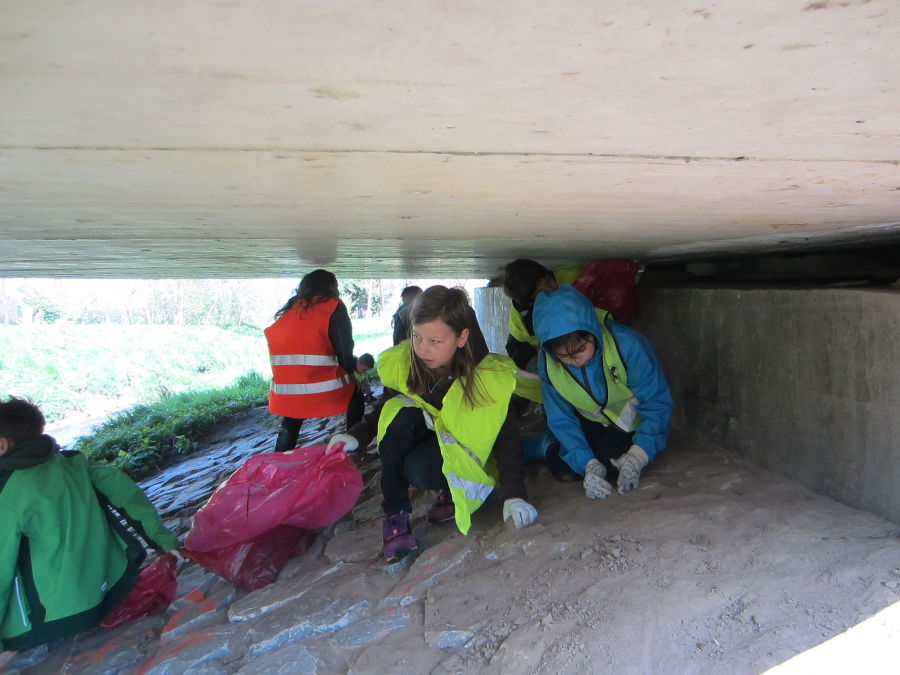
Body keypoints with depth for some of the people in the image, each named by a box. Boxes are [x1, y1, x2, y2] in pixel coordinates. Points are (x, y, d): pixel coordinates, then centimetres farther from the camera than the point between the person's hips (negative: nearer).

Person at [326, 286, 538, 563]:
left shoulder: (491, 378, -24)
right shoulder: (400, 363, -17)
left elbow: (507, 439, -16)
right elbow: (384, 411, 1)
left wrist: (513, 495, -27)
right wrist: (357, 436, -18)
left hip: (463, 454, -3)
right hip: (425, 438, 3)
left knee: (420, 470, -36)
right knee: (400, 413, -31)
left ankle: (452, 494, 1)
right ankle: (395, 514, -18)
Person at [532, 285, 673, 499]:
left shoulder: (627, 345, -36)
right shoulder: (547, 363, -24)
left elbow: (657, 403, -29)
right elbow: (561, 419, -17)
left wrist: (637, 457, -39)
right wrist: (587, 464, -30)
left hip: (630, 421, -3)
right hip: (592, 421, 3)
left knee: (611, 464, -23)